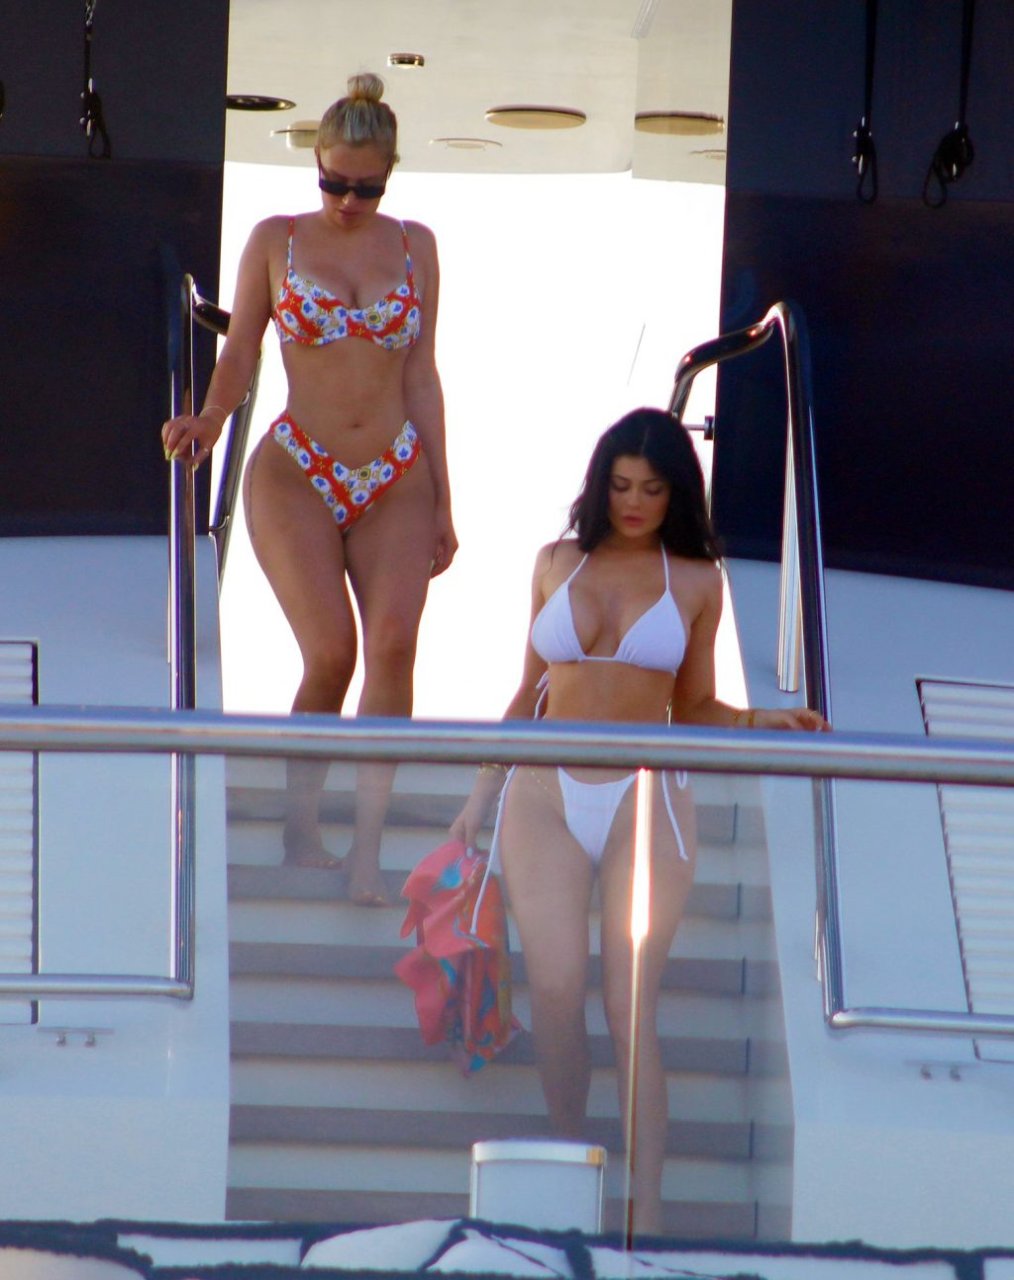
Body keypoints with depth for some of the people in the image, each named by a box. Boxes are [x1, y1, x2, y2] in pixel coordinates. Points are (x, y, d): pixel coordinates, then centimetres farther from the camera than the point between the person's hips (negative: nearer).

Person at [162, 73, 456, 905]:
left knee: (394, 639, -19)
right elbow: (241, 351, 8)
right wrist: (209, 421, -12)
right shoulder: (276, 242, 5)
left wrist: (442, 501, 10)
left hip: (396, 478, 2)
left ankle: (367, 849, -17)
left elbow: (421, 374, 12)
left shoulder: (413, 246, 10)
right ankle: (301, 828, 1)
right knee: (332, 650, -17)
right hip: (297, 475, -2)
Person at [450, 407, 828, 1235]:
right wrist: (481, 793, 15)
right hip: (547, 797, 2)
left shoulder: (695, 581, 7)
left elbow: (694, 710, 12)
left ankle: (647, 1212, -10)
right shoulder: (558, 565, 10)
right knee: (556, 988, -10)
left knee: (631, 1004, -9)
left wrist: (760, 722, -7)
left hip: (644, 801, -2)